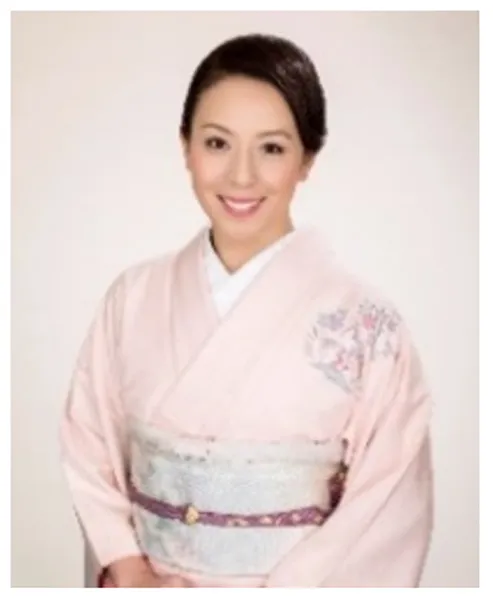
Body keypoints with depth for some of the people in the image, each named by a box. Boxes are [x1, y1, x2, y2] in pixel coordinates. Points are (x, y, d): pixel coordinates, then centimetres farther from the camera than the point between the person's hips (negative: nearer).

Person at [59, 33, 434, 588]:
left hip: (290, 586, -2)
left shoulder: (365, 324, -16)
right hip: (146, 586, 3)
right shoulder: (134, 296, -6)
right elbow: (86, 452, 0)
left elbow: (387, 519, -14)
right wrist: (127, 569, -11)